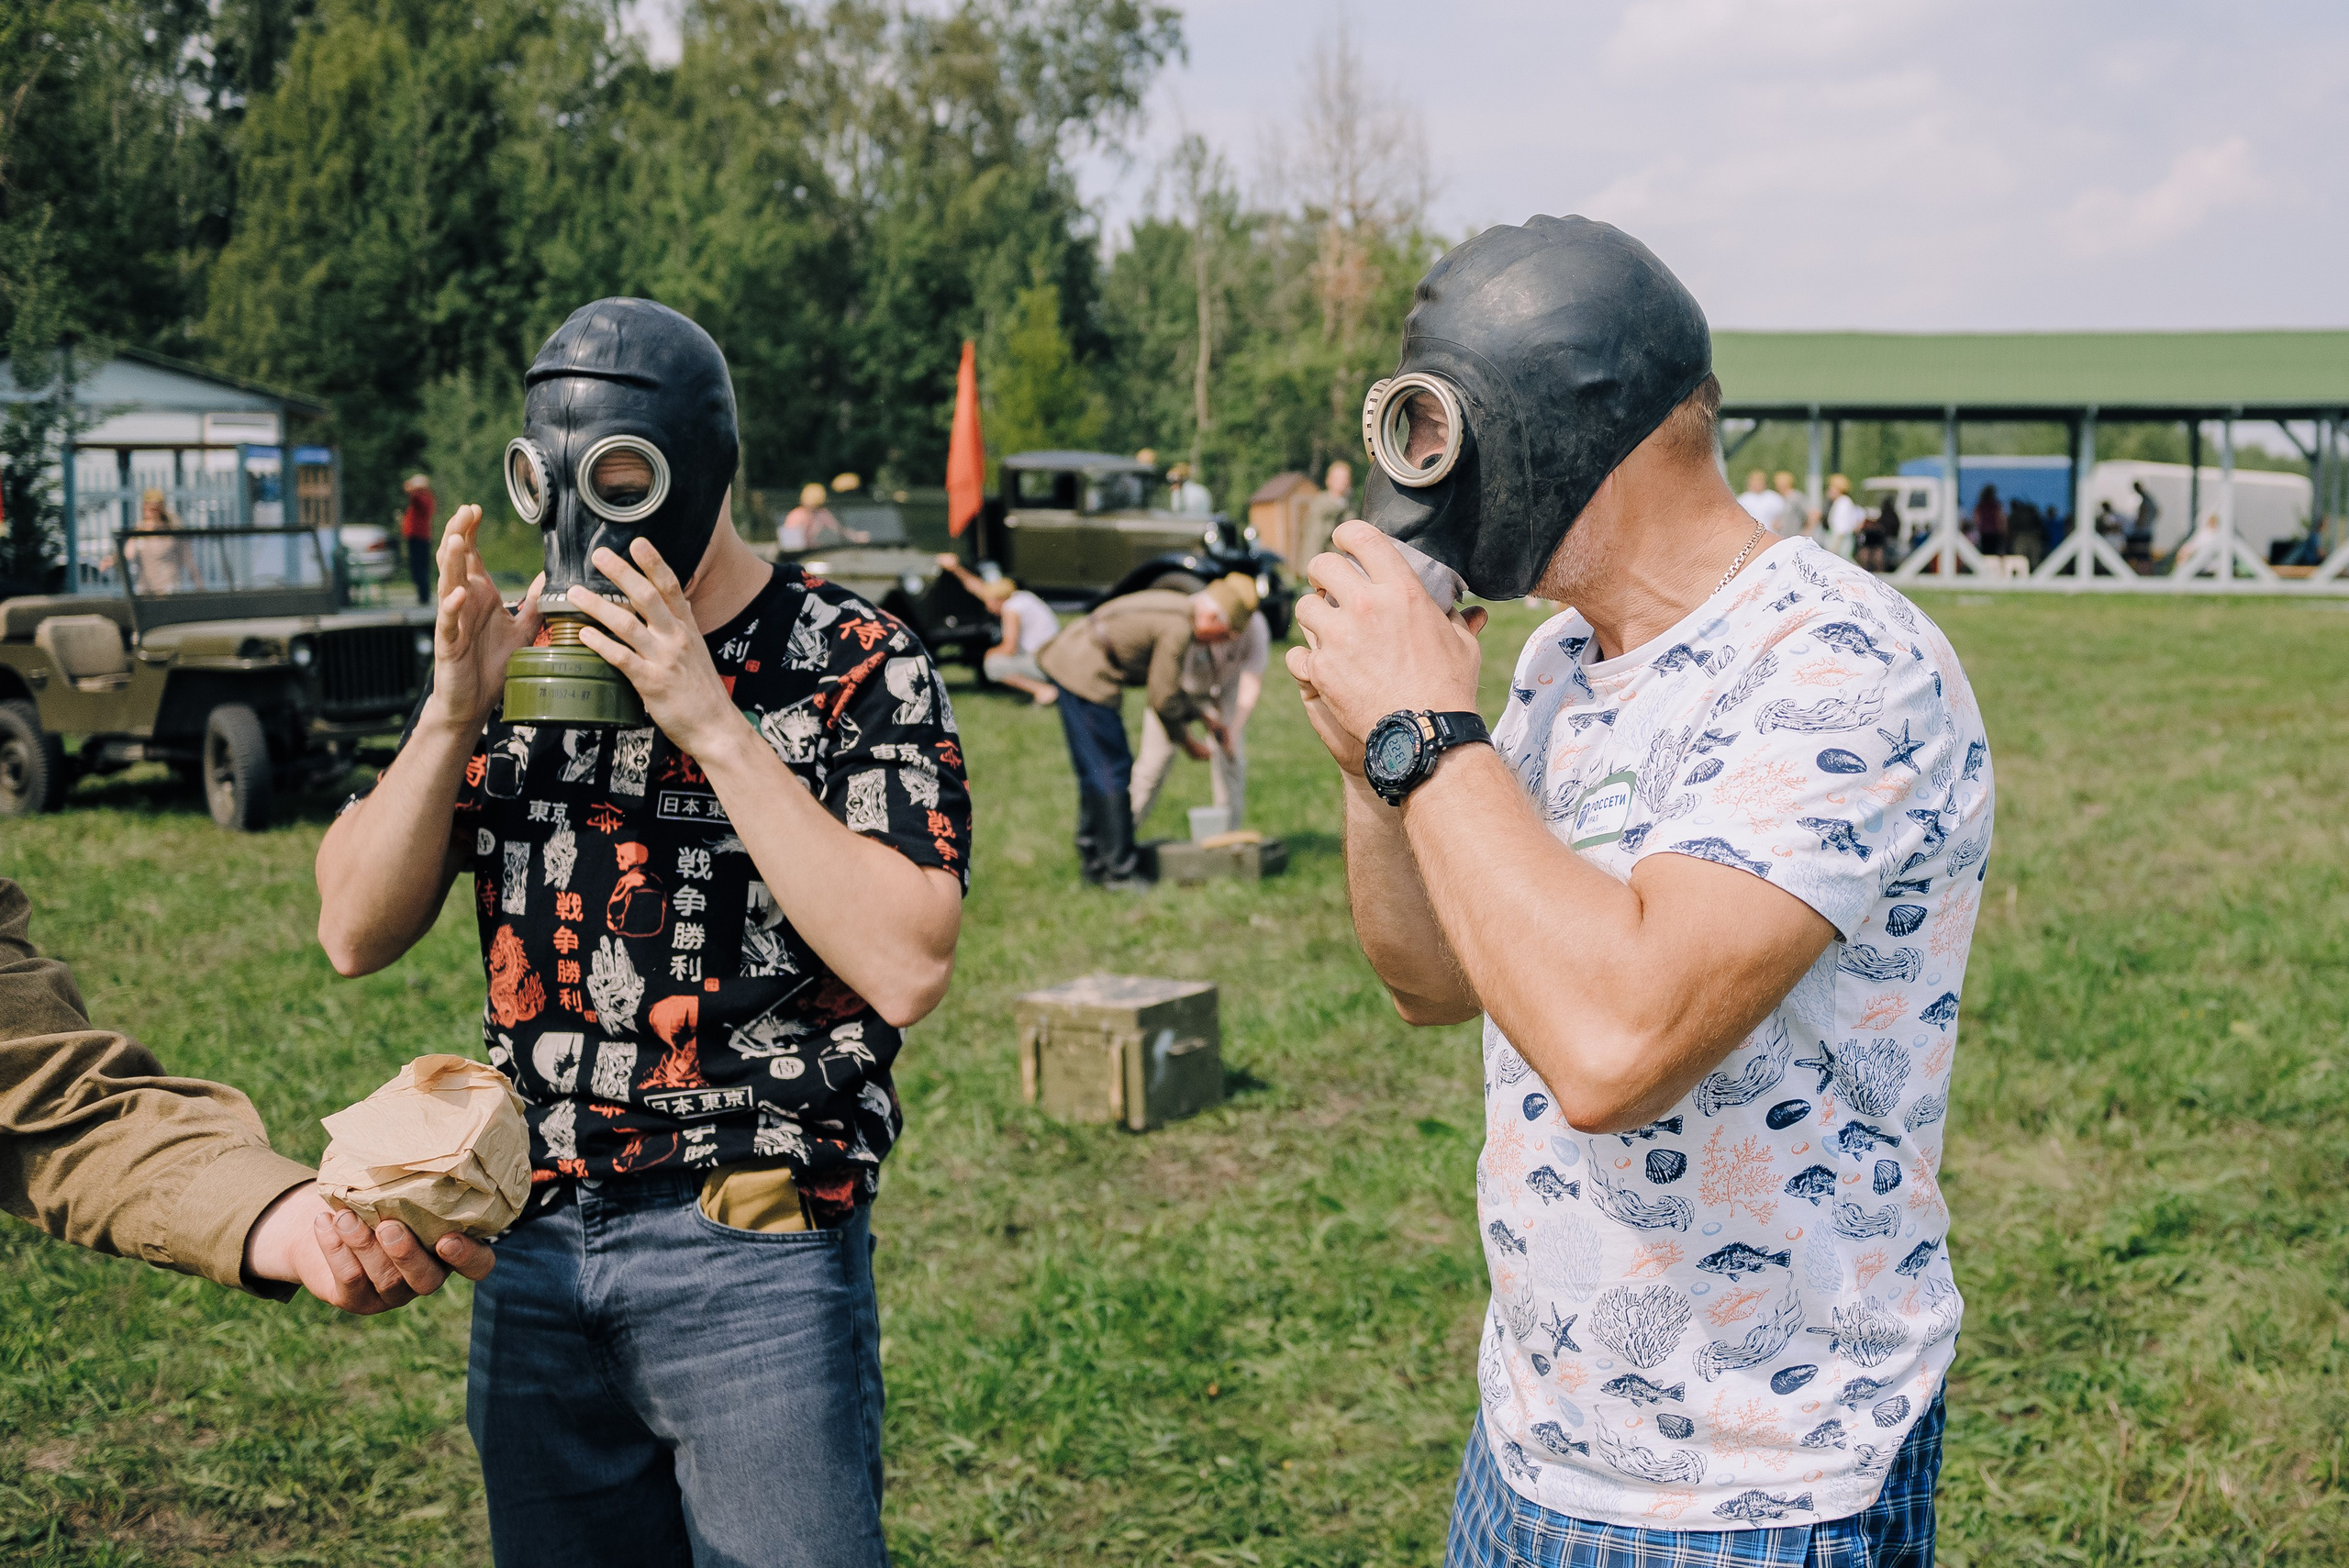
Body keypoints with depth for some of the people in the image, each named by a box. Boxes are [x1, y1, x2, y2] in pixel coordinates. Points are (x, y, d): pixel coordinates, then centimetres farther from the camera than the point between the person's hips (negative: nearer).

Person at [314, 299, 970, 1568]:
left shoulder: (852, 664, -8)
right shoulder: (515, 651, 6)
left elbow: (906, 969, -20)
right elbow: (354, 935, 2)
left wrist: (712, 721, -22)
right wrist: (454, 712, -12)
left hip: (754, 1247, -5)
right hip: (530, 1239, 5)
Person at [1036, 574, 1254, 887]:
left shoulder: (1176, 607, 13)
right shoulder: (1178, 628, -18)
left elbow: (1164, 683, 24)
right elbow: (1161, 697, -13)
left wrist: (1201, 714, 22)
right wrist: (1185, 740, 2)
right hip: (1085, 676, -11)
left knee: (1095, 772, 17)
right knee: (1111, 773, -5)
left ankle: (1094, 860, 25)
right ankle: (1118, 870, 1)